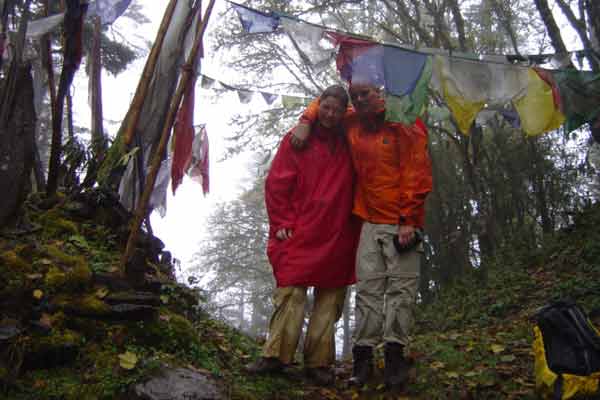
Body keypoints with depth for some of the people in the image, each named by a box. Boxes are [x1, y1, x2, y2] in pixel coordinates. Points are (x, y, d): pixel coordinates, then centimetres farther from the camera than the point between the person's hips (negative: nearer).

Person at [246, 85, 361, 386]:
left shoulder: (349, 145, 14)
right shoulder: (297, 139, 6)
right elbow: (276, 183, 2)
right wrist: (282, 223, -5)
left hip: (338, 237, 3)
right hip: (300, 234, -3)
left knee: (330, 299, 3)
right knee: (291, 292, -7)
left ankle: (318, 362, 9)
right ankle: (276, 355, 0)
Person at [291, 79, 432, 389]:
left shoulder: (405, 125, -2)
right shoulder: (352, 123, 12)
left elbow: (418, 174, -7)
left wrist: (409, 219, -13)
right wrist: (306, 122, 10)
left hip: (402, 223, -4)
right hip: (370, 221, 4)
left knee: (401, 288, -5)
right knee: (368, 288, 0)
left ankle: (394, 353, -1)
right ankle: (363, 355, 2)